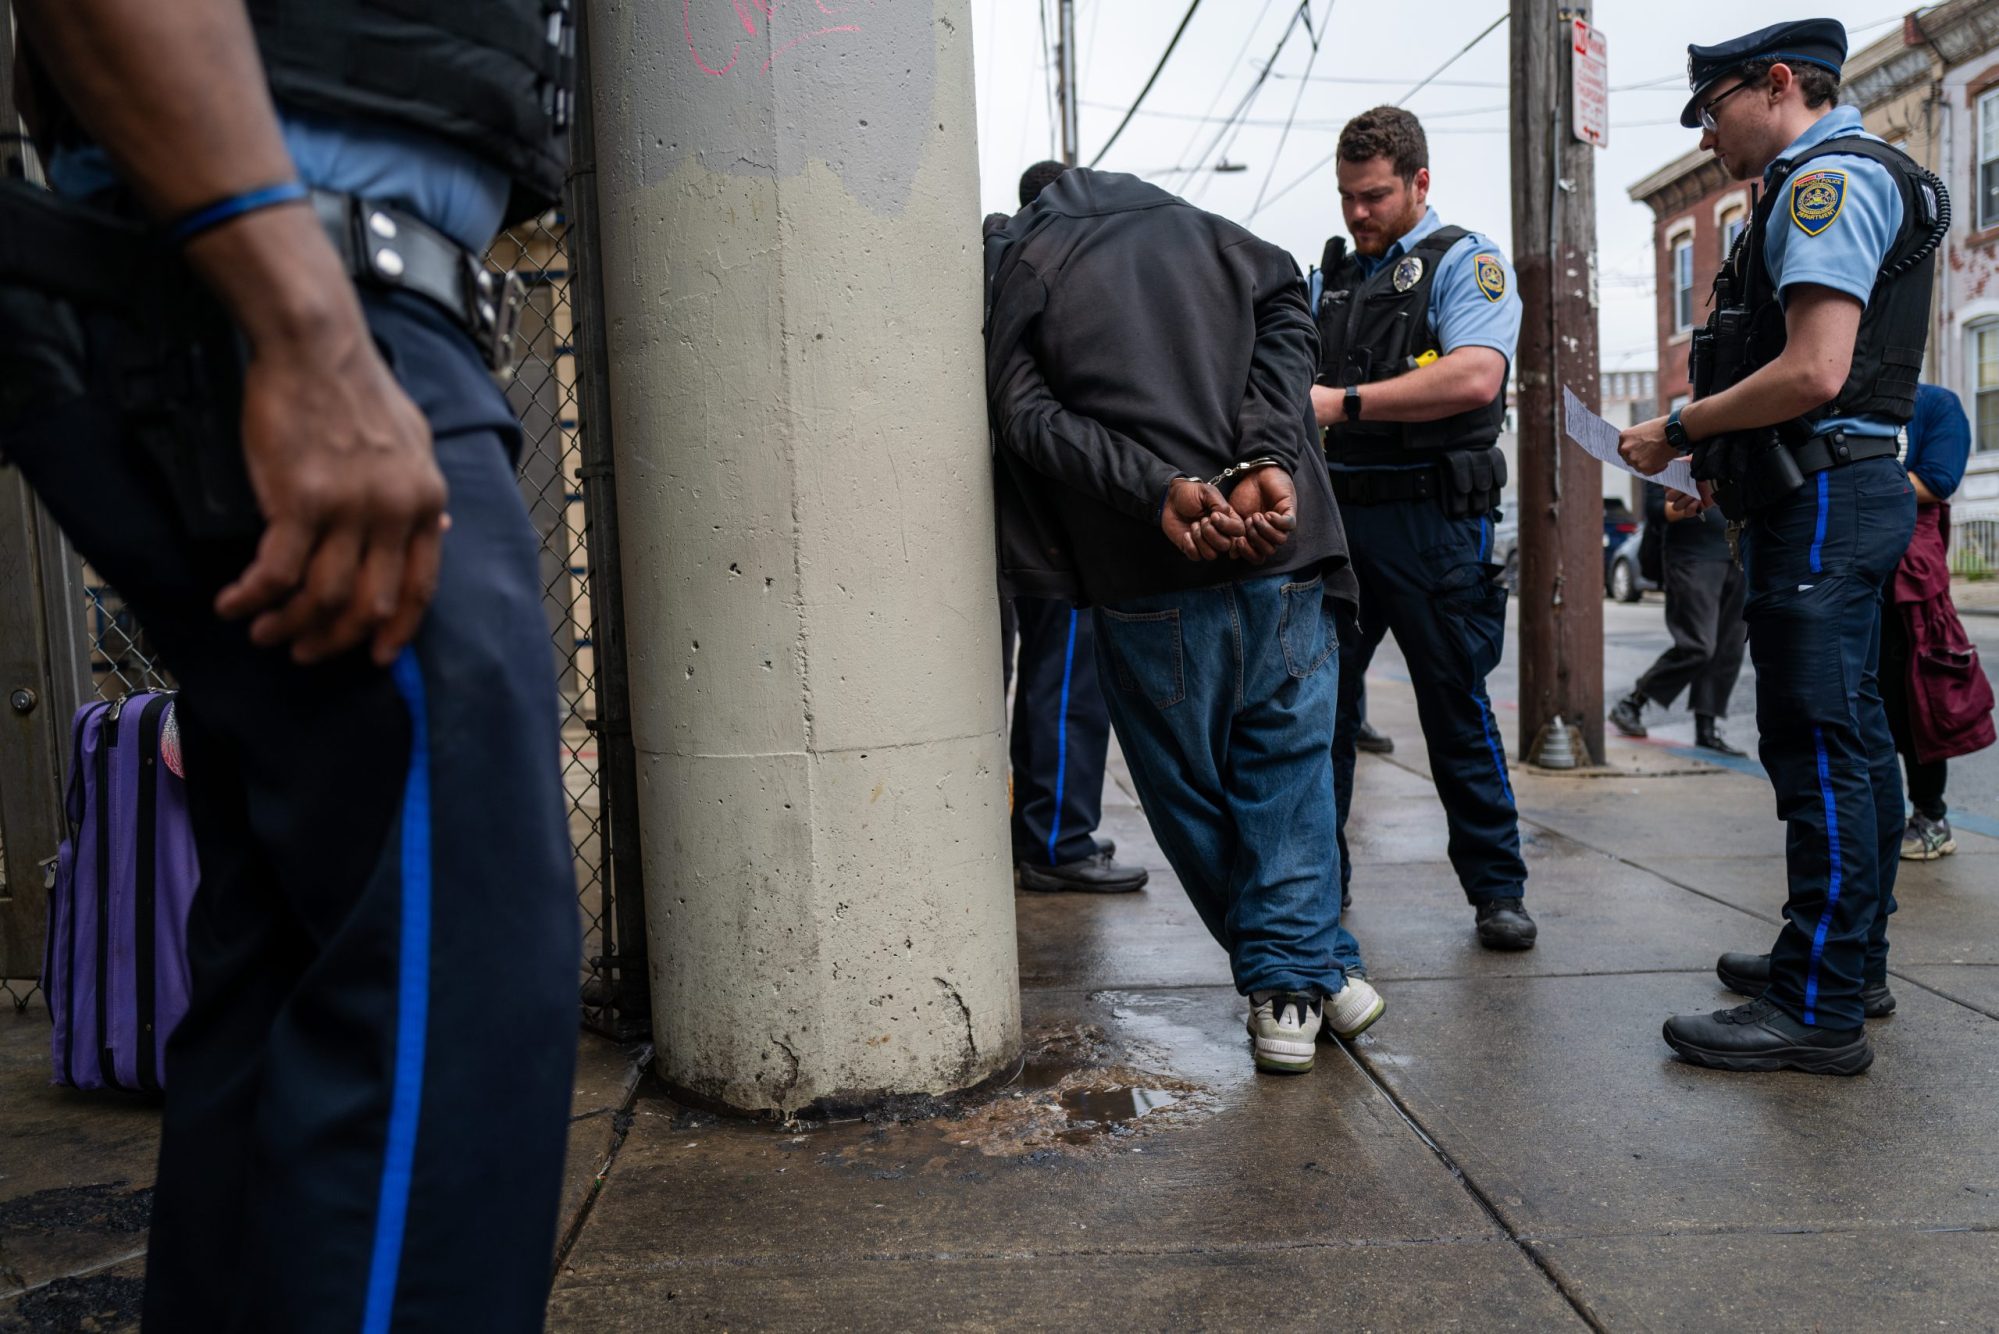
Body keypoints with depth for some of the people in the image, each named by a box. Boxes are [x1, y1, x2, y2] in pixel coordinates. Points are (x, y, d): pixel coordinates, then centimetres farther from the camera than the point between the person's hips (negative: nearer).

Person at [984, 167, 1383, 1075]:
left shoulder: (1015, 271, 11)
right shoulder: (1212, 234, 22)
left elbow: (1031, 419, -7)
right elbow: (1284, 323, 1)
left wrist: (1158, 490, -17)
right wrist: (1266, 464, -10)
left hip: (1144, 574, -2)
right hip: (1283, 554, 3)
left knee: (1188, 789, 11)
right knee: (1286, 775, 11)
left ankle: (1288, 981, 17)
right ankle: (1300, 978, 6)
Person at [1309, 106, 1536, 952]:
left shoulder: (1464, 261, 0)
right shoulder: (1335, 273, 20)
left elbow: (1475, 376, -17)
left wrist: (1344, 402, -19)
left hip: (1429, 517, -6)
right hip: (1335, 509, 6)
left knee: (1456, 708, 1)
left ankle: (1497, 890, 14)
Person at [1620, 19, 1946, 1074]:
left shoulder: (1827, 178, -10)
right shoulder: (1865, 180, 23)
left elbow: (1814, 373, -22)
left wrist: (1677, 430, -11)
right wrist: (1729, 474, 16)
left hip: (1821, 504, -11)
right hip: (1847, 489, 11)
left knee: (1817, 749, -10)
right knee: (1853, 739, 14)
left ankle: (1819, 1011, -5)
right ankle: (1854, 962, 25)